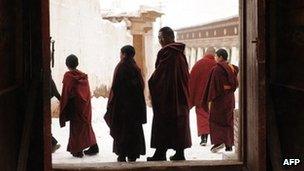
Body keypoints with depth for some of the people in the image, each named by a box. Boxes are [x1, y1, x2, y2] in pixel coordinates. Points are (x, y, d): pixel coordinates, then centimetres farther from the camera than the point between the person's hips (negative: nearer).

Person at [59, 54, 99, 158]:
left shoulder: (68, 76, -10)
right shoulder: (83, 76, 6)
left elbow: (66, 93, -11)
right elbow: (88, 92, 10)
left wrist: (63, 108, -3)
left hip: (75, 105, -5)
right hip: (86, 105, 5)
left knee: (76, 127, 3)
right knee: (86, 125, 16)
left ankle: (78, 151, 4)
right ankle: (93, 147, 18)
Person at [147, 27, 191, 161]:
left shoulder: (165, 53, -15)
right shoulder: (180, 53, 7)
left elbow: (157, 76, -14)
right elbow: (186, 76, 11)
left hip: (166, 95, -7)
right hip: (181, 95, 7)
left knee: (163, 124, 0)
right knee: (179, 121, 10)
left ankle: (160, 153, 3)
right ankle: (179, 153, 13)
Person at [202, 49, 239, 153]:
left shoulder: (217, 69, -13)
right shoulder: (232, 68, 8)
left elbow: (214, 85, -16)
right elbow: (235, 84, 11)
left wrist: (210, 100, -14)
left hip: (219, 97, -7)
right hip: (230, 97, 7)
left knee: (215, 120, 2)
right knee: (228, 121, 11)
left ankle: (218, 141, -13)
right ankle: (229, 145, 11)